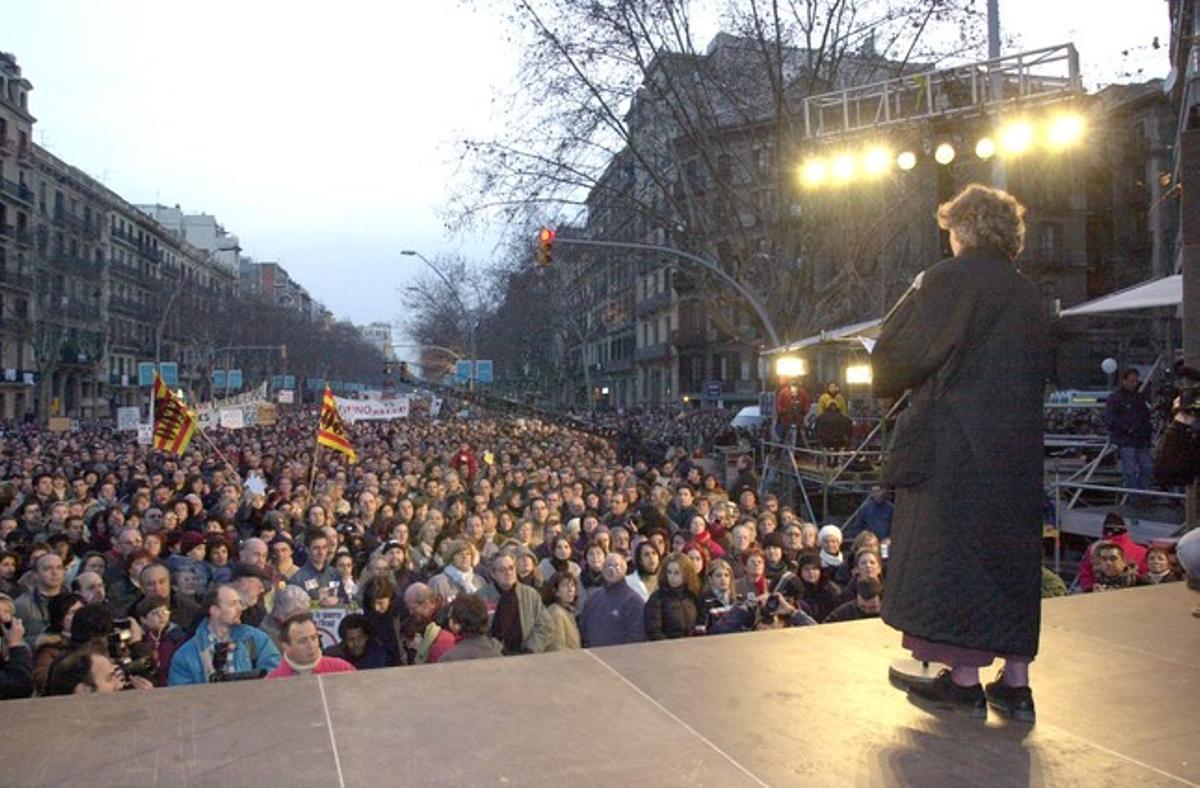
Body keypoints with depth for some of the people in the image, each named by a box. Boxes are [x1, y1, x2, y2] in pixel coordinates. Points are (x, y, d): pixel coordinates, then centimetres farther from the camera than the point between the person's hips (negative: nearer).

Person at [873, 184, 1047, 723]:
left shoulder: (950, 279, -9)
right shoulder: (1029, 295, 11)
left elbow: (899, 354, -10)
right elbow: (1035, 372, 19)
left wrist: (891, 386, 10)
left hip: (953, 444, -7)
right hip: (1017, 448, 7)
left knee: (951, 553, 1)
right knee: (1012, 554, 11)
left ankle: (964, 679, 5)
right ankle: (1015, 683, 16)